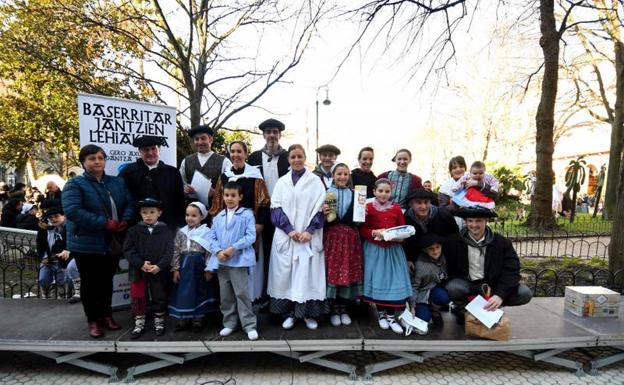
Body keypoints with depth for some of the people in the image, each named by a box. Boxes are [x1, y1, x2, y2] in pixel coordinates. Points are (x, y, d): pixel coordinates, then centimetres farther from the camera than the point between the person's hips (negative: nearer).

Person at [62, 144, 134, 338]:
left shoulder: (117, 182, 9)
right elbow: (72, 211, -21)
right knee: (90, 283, 9)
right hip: (87, 244, -4)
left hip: (113, 243, 4)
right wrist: (104, 223, -25)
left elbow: (130, 203, 5)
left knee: (107, 281, 16)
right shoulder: (74, 184, -7)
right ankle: (93, 321, 23)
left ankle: (106, 315, 32)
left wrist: (125, 220, -16)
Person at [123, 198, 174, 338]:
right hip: (138, 271, 1)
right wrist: (141, 264, -17)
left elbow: (169, 251, -7)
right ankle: (139, 323, 28)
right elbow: (128, 250, -6)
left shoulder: (165, 230, -4)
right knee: (138, 298, 11)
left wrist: (159, 266, -19)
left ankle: (159, 322, 30)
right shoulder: (134, 230, -1)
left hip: (159, 272, -1)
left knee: (159, 297, 12)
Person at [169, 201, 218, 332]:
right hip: (184, 266, 3)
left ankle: (198, 319, 22)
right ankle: (184, 319, 23)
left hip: (199, 265, -3)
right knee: (184, 292, 8)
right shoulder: (181, 232, 5)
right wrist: (176, 268, 2)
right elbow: (176, 251, 6)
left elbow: (209, 252, -7)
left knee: (200, 292, 7)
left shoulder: (206, 232, -5)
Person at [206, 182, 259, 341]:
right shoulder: (218, 217, 12)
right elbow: (212, 237, 7)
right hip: (221, 261, 5)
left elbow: (251, 236, -11)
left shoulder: (247, 214, -2)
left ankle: (249, 325, 6)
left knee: (242, 293, -4)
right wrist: (218, 251, -11)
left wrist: (234, 248, -18)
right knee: (225, 295, 13)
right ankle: (229, 323, 27)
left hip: (239, 260, -5)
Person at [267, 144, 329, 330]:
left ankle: (309, 313, 10)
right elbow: (276, 207, 2)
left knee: (308, 273, -1)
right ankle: (288, 313, 12)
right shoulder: (282, 182, 10)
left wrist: (310, 231, -12)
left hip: (309, 236, -1)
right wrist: (289, 230, -10)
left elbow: (319, 208, -1)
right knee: (285, 273, 1)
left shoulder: (315, 181, 5)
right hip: (285, 236, 2)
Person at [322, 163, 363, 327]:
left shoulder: (354, 194, 9)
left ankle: (343, 308, 19)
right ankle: (334, 309, 16)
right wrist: (324, 213, -21)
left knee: (349, 271, 5)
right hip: (332, 236, -2)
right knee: (332, 271, 1)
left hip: (350, 237, 2)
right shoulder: (326, 193, 1)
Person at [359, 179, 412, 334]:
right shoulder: (368, 207, -4)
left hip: (393, 249, 2)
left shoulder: (397, 208, 3)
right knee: (378, 281, 3)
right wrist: (375, 232, -20)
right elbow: (362, 230, -4)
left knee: (394, 281, -1)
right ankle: (381, 314, 22)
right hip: (374, 249, -2)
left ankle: (391, 316, 12)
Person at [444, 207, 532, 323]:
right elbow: (449, 270, -4)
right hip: (466, 285, -2)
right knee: (452, 288, -35)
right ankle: (462, 309, 0)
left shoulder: (502, 242, -4)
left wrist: (500, 295, -26)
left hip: (492, 285, 3)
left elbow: (511, 271, -11)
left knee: (525, 294, -18)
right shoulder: (453, 241, -8)